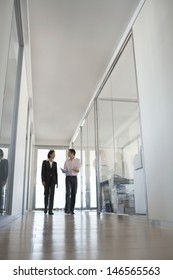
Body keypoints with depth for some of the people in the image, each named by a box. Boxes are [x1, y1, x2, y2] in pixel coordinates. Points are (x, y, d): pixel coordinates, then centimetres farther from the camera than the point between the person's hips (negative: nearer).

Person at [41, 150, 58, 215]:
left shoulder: (55, 163, 10)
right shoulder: (45, 162, 0)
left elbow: (56, 172, 9)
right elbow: (43, 171, -5)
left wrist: (56, 182, 4)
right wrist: (43, 180, -13)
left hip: (53, 180, 2)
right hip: (46, 180, -2)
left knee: (52, 195, -8)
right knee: (46, 194, 7)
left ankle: (50, 210, -9)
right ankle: (45, 208, 28)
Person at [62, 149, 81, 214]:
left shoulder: (77, 160, 6)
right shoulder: (66, 161, 10)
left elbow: (79, 170, 2)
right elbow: (65, 170, 10)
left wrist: (77, 169, -20)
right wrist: (64, 171, -13)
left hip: (74, 178, 0)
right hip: (68, 177, 0)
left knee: (74, 193, 0)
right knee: (68, 192, -14)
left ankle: (71, 210, 7)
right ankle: (67, 209, -16)